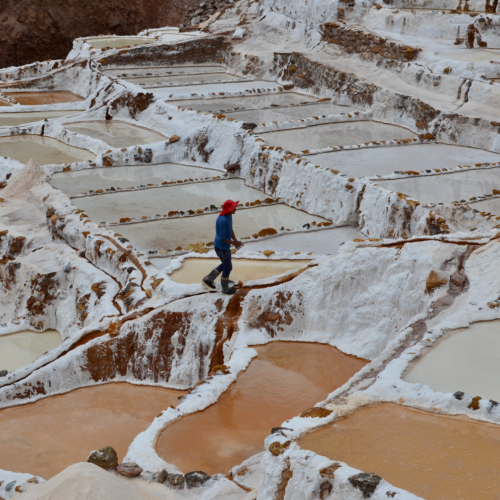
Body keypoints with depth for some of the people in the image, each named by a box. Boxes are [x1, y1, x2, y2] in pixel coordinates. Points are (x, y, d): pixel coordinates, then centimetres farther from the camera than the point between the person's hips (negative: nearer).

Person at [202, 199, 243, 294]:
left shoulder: (228, 215, -2)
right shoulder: (223, 221, -33)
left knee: (225, 265, 26)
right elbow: (223, 238, -27)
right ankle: (225, 288, 30)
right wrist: (234, 243, -14)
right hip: (222, 248, -9)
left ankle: (208, 279, 34)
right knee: (228, 267, 10)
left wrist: (235, 240, -1)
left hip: (223, 246, 9)